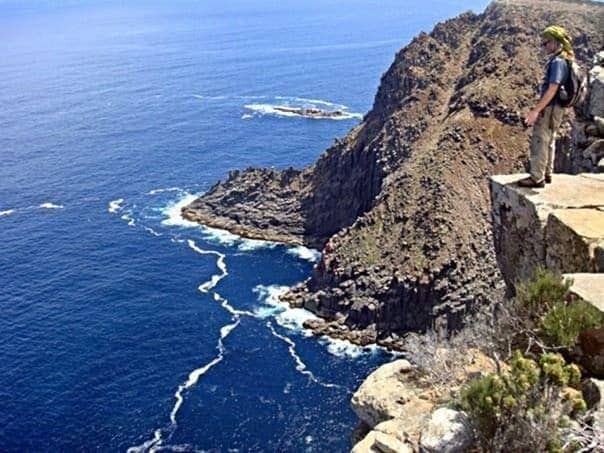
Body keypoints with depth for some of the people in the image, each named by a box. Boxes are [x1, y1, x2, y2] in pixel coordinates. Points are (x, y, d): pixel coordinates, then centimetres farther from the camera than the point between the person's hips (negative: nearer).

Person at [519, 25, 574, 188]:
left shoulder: (558, 62, -17)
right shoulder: (562, 60, 13)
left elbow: (552, 89, -25)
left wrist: (536, 110, -26)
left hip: (549, 108, -10)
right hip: (554, 108, 10)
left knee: (539, 142, -6)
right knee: (548, 142, 17)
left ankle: (537, 178, -4)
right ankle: (546, 174, 25)